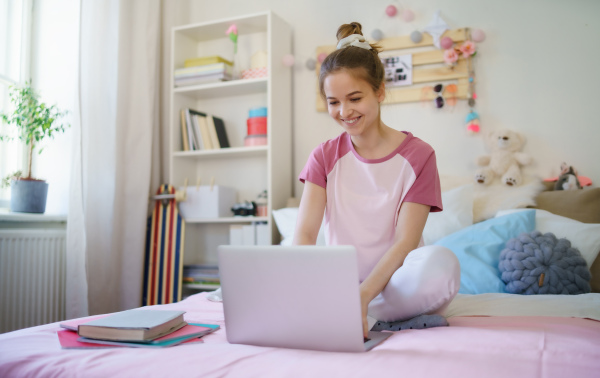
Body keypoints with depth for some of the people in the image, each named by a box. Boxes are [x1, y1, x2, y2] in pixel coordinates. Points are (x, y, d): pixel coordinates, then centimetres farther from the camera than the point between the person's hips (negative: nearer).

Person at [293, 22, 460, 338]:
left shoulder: (417, 155, -5)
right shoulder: (325, 157, 4)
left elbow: (405, 241, -15)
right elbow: (304, 232, -10)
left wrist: (363, 295, -32)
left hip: (393, 282, -1)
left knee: (439, 261, -35)